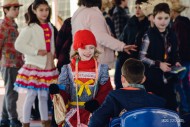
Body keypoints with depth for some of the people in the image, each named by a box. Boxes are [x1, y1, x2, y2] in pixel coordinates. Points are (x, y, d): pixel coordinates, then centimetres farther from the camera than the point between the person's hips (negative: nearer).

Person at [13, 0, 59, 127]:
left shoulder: (50, 27, 11)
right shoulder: (30, 28, -11)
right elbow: (19, 44, -17)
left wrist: (53, 55, 6)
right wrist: (36, 52, -18)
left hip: (48, 66, 6)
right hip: (34, 66, -6)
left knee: (44, 95, 14)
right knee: (32, 95, -5)